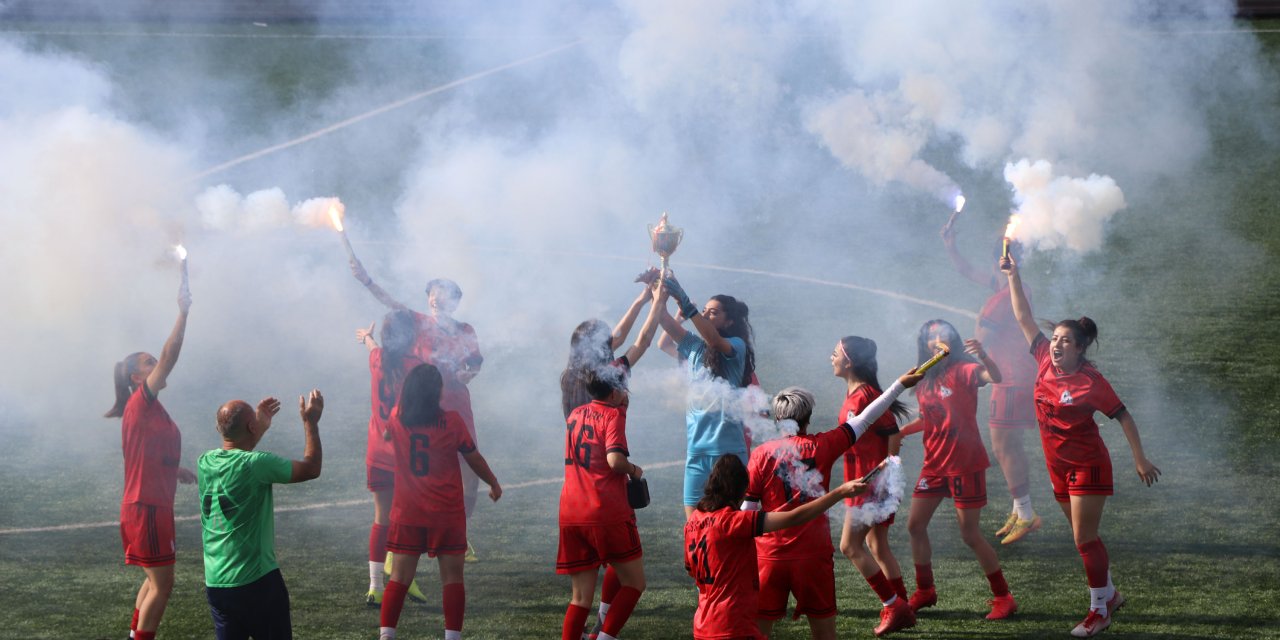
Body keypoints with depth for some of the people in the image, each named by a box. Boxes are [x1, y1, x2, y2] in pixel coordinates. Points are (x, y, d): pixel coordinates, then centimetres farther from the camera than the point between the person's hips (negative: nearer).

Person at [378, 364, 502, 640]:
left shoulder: (397, 419, -3)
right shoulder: (451, 421, -9)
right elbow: (474, 458, 2)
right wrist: (493, 483, 19)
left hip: (407, 513, 2)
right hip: (447, 514, -2)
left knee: (399, 579, 5)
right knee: (452, 579, 4)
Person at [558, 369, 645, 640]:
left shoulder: (575, 416, 17)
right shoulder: (613, 415, -4)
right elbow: (615, 459, -18)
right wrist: (634, 470, 1)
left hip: (571, 516, 6)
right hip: (608, 514, -6)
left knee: (580, 597, 8)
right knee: (634, 583, 7)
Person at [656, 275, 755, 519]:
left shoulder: (736, 346, -3)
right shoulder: (694, 348, 12)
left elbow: (715, 341, -23)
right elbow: (666, 322, 4)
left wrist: (686, 305, -32)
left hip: (728, 451, -5)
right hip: (697, 450, 6)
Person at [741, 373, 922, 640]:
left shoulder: (762, 454, -3)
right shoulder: (822, 446, -1)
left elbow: (747, 511, -1)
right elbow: (864, 421, 8)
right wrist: (900, 385, 18)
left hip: (770, 556, -1)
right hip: (814, 556, 1)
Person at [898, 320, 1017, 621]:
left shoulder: (963, 371, -13)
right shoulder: (924, 381, 6)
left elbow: (996, 377, -33)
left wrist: (982, 355, -51)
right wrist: (900, 431, 8)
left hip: (965, 464, -7)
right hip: (934, 464, 7)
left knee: (970, 535, -5)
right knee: (915, 525, 9)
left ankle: (1003, 598, 6)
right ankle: (924, 591, 25)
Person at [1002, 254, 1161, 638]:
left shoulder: (1091, 381, -19)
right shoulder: (1046, 361, -4)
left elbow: (1123, 417, -12)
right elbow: (1024, 317, 2)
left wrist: (1140, 459, -12)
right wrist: (1012, 276, -3)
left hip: (1087, 466, -6)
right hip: (1059, 466, 6)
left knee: (1084, 538, -5)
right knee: (1084, 537, 15)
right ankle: (1109, 594, 31)